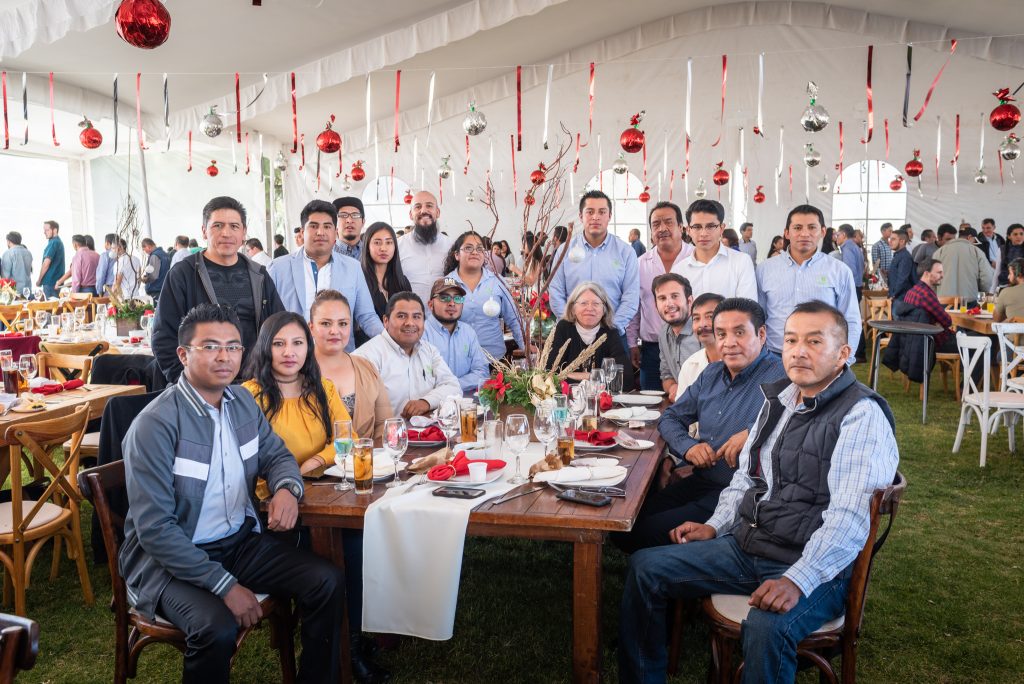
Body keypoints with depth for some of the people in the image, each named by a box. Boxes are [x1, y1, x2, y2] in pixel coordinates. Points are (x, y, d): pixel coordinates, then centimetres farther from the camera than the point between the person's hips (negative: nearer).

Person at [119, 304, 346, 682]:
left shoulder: (243, 402, 1)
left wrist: (287, 488, -12)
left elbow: (276, 455, 14)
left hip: (240, 540, 6)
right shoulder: (155, 425, -20)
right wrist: (225, 585, -24)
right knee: (219, 628, -33)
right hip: (170, 557, -6)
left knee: (328, 582, -9)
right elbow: (155, 528, -22)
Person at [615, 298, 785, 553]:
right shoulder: (711, 374, 14)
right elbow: (670, 417, 21)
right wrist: (688, 446, -1)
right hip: (699, 482, 7)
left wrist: (754, 432, -31)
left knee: (648, 533, -19)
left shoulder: (781, 376, -10)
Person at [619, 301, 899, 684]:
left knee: (766, 627, -37)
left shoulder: (861, 415, -14)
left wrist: (798, 581, -33)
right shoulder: (778, 399, 11)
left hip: (814, 566, -7)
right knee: (645, 567, 0)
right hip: (743, 546, 8)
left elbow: (848, 519, -24)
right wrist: (715, 526, 8)